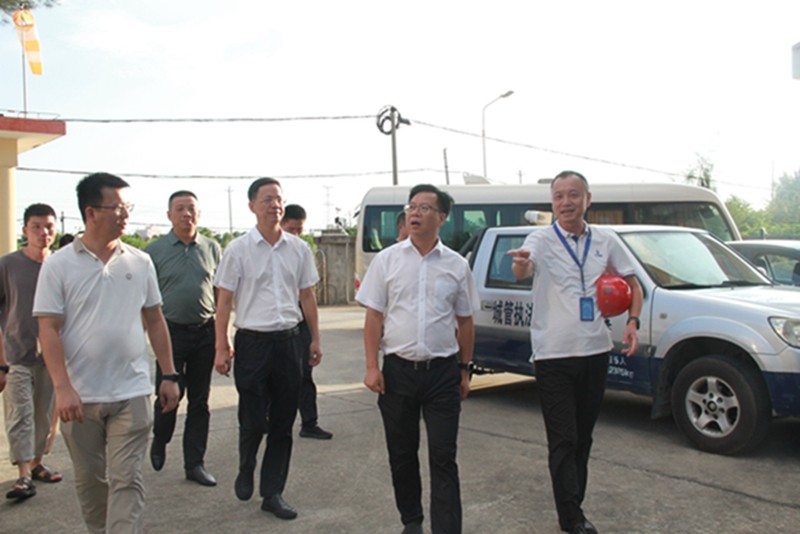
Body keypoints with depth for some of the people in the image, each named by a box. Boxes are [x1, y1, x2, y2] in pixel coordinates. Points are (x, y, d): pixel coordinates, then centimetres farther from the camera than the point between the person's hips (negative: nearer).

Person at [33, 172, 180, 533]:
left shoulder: (140, 262, 4)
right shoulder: (58, 265, -4)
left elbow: (155, 320, 10)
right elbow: (48, 330, -6)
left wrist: (169, 375, 6)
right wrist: (62, 387, -15)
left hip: (131, 394, 1)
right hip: (79, 395, 0)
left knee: (127, 481, -2)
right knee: (90, 481, 15)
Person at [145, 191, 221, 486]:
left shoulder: (212, 248, 8)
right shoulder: (154, 250, 1)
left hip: (204, 331, 3)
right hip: (170, 331, -2)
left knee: (200, 400, 7)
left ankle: (195, 463, 19)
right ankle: (159, 441, 31)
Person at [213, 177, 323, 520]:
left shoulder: (299, 248, 6)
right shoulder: (238, 249, -3)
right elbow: (224, 301, -1)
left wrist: (315, 339, 11)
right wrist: (222, 348, -5)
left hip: (289, 340, 3)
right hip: (252, 341, -3)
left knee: (283, 423, 8)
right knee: (253, 421, 3)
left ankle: (273, 493, 21)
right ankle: (245, 472, 34)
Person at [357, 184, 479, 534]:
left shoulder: (456, 265, 4)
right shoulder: (387, 260, 3)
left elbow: (465, 321, 10)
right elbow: (373, 317, 2)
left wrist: (465, 370, 8)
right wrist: (372, 367, -5)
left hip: (443, 372, -1)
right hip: (398, 370, 1)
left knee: (443, 458, -1)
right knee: (401, 454, 13)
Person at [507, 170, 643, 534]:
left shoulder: (604, 241, 5)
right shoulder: (541, 241, -8)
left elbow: (632, 284, 16)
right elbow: (524, 269, -30)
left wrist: (633, 321, -1)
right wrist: (520, 266, -54)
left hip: (595, 351, 5)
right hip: (553, 355, -4)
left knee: (583, 438, 16)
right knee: (563, 441, -3)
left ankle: (573, 505, 31)